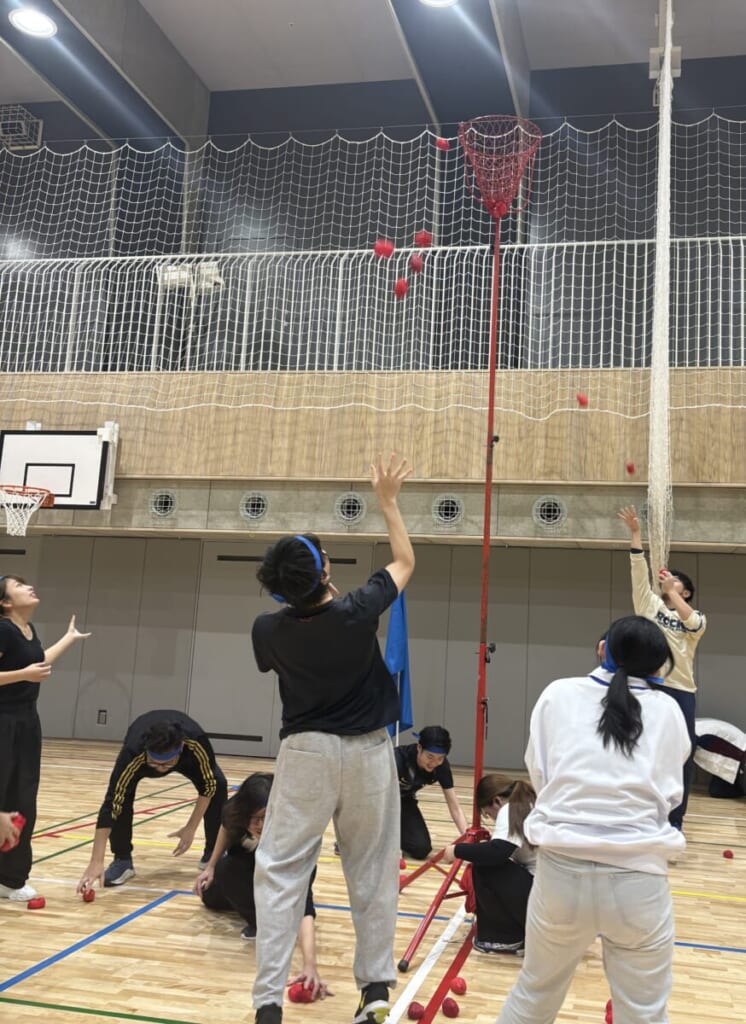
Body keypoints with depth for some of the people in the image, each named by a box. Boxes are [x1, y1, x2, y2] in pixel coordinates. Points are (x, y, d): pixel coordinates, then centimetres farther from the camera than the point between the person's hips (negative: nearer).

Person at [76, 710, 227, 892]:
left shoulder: (196, 742, -45)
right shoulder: (133, 754, -46)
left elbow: (209, 785, -27)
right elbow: (111, 804, -46)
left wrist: (190, 828, -26)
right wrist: (96, 862, -49)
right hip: (140, 751, -1)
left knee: (219, 785, -20)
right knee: (119, 796, -27)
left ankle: (213, 854, 3)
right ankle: (122, 860, -7)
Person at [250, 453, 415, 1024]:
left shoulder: (269, 630, -10)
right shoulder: (357, 613, -15)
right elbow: (406, 561, 1)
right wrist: (388, 500, 9)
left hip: (306, 752, 0)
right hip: (367, 751, 0)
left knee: (281, 872, 6)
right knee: (372, 873, 13)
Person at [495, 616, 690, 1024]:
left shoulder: (558, 694, 3)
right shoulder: (668, 711, 4)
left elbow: (538, 775, 6)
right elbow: (670, 794, 10)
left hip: (563, 870, 1)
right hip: (637, 876, 0)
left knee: (536, 991, 23)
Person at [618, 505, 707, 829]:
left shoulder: (698, 618, 9)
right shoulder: (650, 604, 10)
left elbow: (690, 621, -15)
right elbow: (639, 571, 1)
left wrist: (671, 589, -11)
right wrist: (635, 533, -6)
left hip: (682, 689, 0)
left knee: (682, 754, 3)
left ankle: (674, 820, 16)